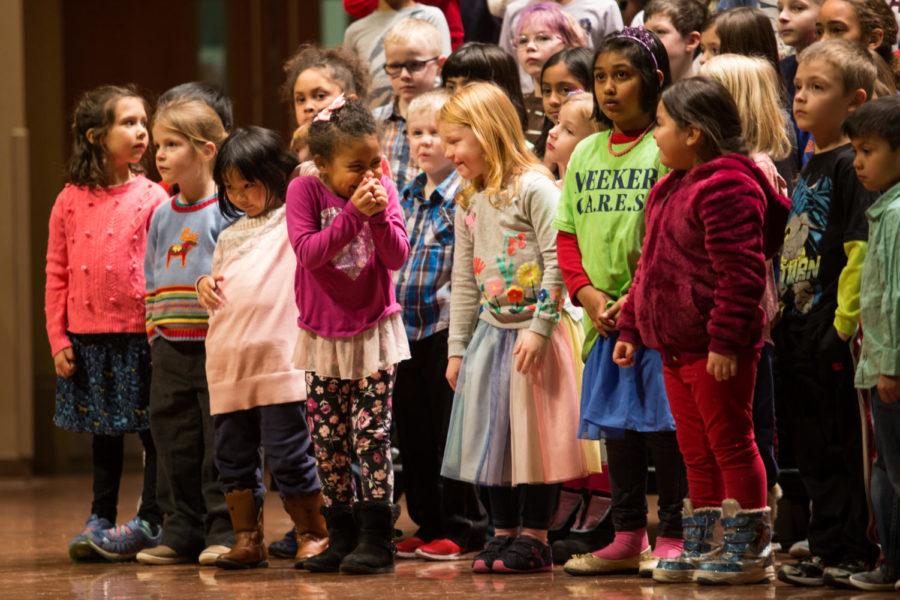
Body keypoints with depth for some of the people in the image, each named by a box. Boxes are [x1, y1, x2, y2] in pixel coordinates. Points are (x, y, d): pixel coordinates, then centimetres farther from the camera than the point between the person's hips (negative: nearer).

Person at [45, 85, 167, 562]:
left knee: (153, 429, 2)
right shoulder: (71, 201, 2)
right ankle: (100, 519, 23)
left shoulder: (152, 197, -4)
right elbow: (57, 275, 5)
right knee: (102, 432, 13)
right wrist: (58, 339, 2)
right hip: (87, 336, 3)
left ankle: (150, 522, 11)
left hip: (141, 334, -3)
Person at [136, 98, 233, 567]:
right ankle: (183, 532, 17)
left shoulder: (228, 210, -8)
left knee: (222, 444, -2)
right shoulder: (162, 216, 12)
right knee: (176, 447, 9)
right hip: (170, 348, 6)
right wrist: (154, 333, 13)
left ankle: (224, 532, 4)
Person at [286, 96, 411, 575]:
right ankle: (342, 537, 13)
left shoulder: (384, 191, -4)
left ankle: (376, 539, -5)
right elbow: (309, 252, -20)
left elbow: (398, 258, -10)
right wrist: (352, 214, -27)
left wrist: (379, 216, -25)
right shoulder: (305, 191, -8)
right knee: (327, 439, 4)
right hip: (323, 333, 1)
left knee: (372, 433, -7)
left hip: (373, 331, -1)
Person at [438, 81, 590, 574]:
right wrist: (457, 347, 13)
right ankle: (504, 532, 18)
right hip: (490, 332, 7)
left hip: (534, 334, -7)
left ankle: (534, 537, 4)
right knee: (490, 436, 9)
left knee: (534, 433, -3)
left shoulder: (533, 188, -12)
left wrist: (539, 328, -21)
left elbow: (557, 261, -17)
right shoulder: (468, 204, 11)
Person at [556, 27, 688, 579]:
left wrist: (636, 300, -16)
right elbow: (567, 234, 13)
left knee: (662, 424, -4)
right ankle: (628, 537, 19)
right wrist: (588, 293, -3)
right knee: (616, 425, 11)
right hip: (604, 316, 6)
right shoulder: (585, 154, 12)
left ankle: (673, 537, 3)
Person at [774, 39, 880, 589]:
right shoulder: (806, 167, 14)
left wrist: (845, 322, -21)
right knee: (811, 446, 13)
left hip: (833, 330, -9)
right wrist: (781, 319, 15)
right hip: (799, 331, 9)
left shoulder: (851, 166, -12)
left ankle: (855, 550, 4)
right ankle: (826, 548, 20)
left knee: (842, 445, -3)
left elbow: (860, 251, -18)